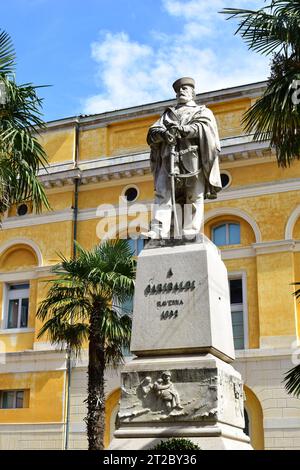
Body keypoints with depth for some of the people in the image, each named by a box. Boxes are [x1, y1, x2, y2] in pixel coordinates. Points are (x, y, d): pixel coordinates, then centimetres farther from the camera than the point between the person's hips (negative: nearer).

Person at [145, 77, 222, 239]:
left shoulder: (203, 111, 23)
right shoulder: (168, 113, 30)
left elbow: (204, 127, 0)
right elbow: (152, 132, 14)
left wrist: (182, 129, -16)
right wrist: (164, 133, -10)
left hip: (193, 157, -2)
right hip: (169, 158, 2)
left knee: (194, 198, -10)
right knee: (162, 195, -14)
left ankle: (190, 236, -14)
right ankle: (157, 234, -24)